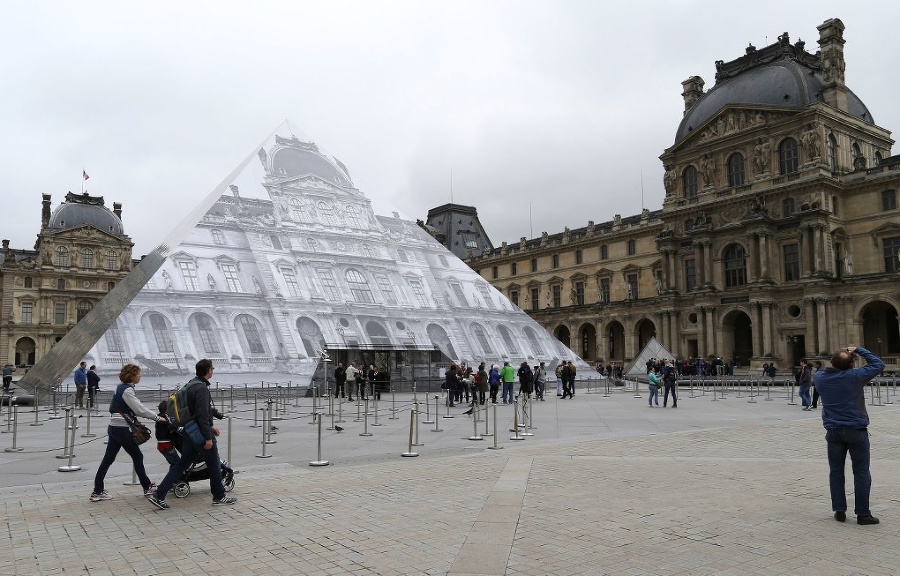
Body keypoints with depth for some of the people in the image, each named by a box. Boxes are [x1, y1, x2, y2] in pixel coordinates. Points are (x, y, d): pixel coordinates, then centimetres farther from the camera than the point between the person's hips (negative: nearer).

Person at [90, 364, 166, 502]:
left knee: (108, 459, 8)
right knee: (137, 456, 4)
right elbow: (139, 409, -18)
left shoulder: (121, 387, 13)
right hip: (122, 429, -9)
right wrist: (157, 418, -12)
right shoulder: (127, 390, -16)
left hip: (114, 428, 9)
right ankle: (147, 487, 14)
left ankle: (97, 491, 10)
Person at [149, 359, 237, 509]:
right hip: (200, 434, -9)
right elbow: (202, 414, -23)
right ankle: (219, 497, 16)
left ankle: (158, 494, 7)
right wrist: (208, 437, -20)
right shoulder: (202, 388, -19)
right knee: (214, 465, 6)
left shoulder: (190, 385, 13)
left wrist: (210, 427, 25)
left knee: (181, 465, 11)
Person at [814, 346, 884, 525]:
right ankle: (862, 513, 9)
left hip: (833, 432, 4)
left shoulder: (820, 377, -4)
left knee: (836, 472, 11)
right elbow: (878, 364, -1)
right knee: (861, 473, 6)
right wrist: (858, 350, 3)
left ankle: (839, 511, 15)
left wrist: (836, 362, 9)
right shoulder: (855, 376, -15)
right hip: (856, 431, -3)